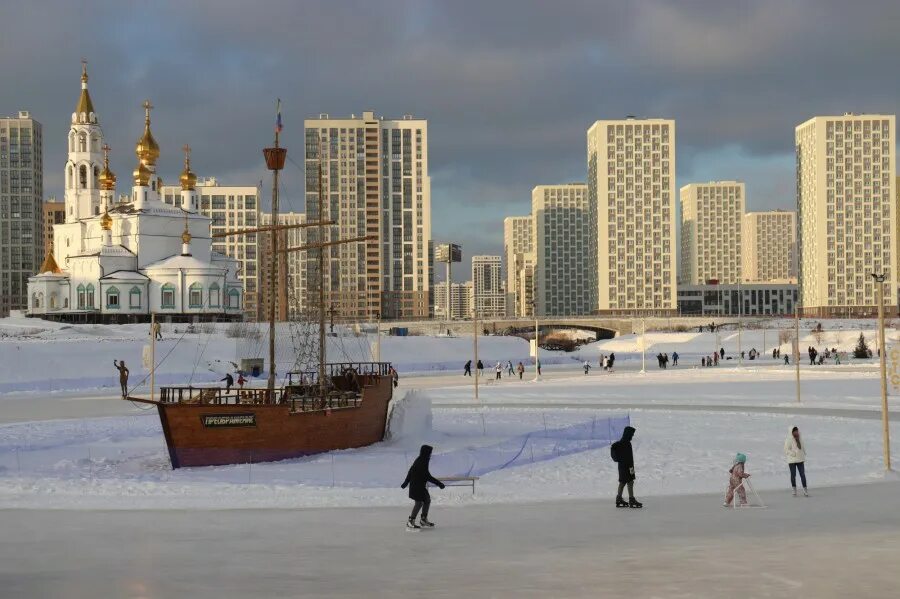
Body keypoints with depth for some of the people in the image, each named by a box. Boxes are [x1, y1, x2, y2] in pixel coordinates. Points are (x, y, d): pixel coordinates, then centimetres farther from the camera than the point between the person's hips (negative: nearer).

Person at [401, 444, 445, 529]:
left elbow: (410, 471, 18)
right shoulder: (422, 462, -21)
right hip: (417, 486, -10)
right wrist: (439, 483, -19)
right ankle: (411, 521, -4)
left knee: (427, 500, 17)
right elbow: (427, 476, -23)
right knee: (419, 502, -8)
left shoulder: (418, 460, 9)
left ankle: (424, 519, 28)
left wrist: (406, 482, 28)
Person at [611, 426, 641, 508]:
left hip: (621, 465, 10)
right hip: (626, 466, -10)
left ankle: (619, 499, 18)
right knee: (630, 482, -6)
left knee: (622, 482, 14)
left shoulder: (620, 443, 8)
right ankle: (631, 500, -5)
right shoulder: (627, 444, -19)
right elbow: (629, 457, -21)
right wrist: (631, 467, -19)